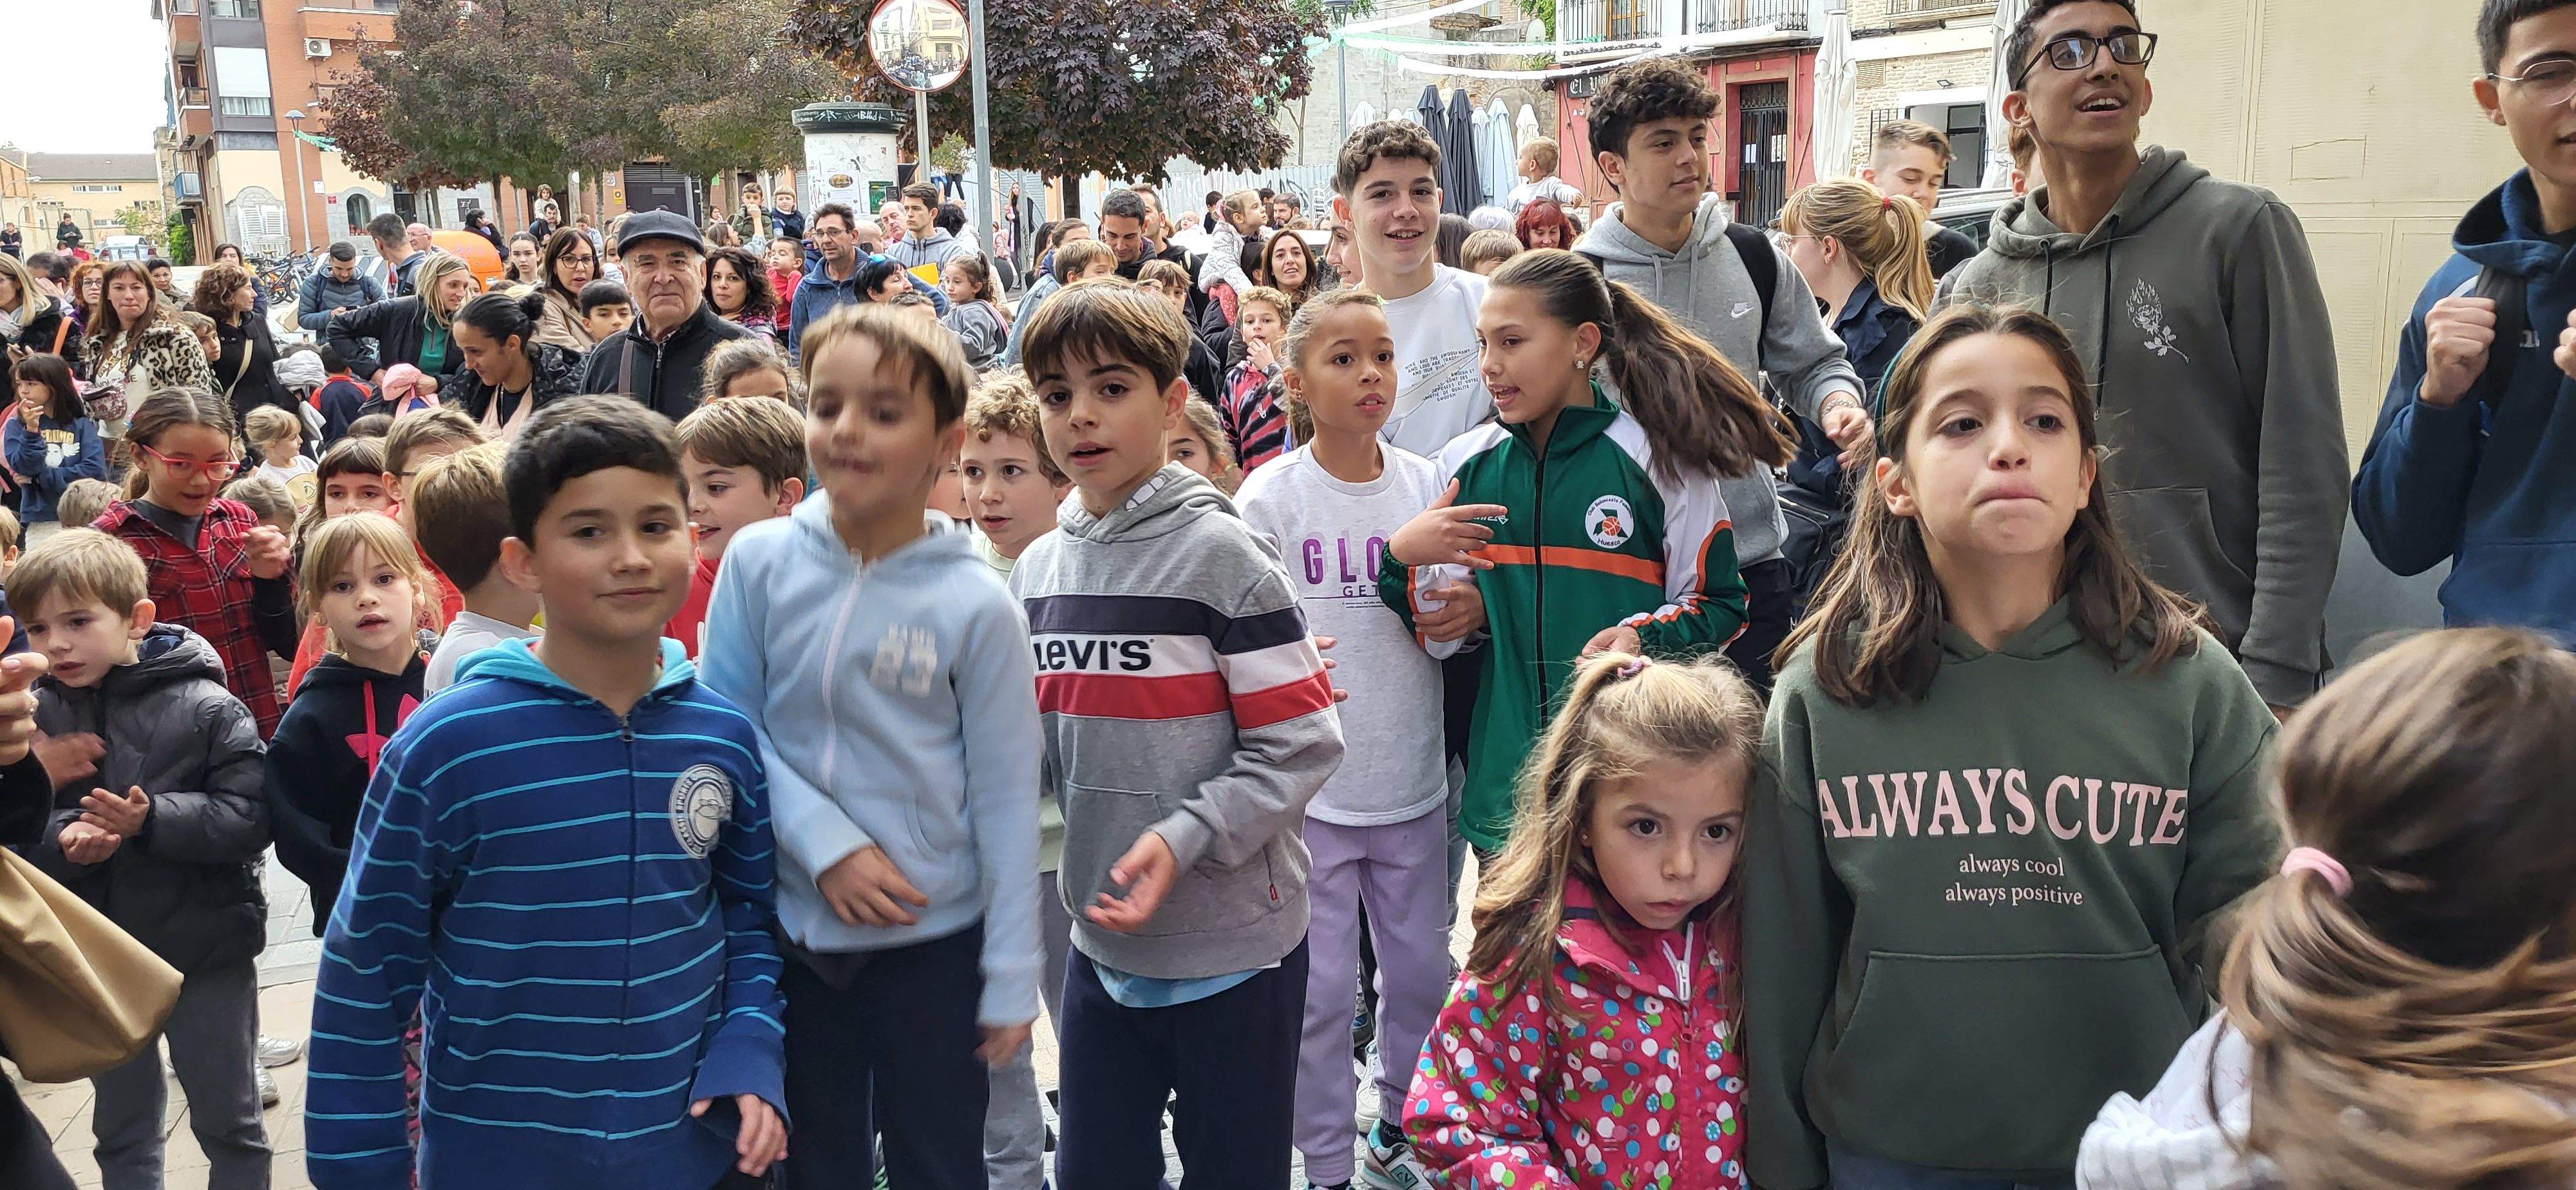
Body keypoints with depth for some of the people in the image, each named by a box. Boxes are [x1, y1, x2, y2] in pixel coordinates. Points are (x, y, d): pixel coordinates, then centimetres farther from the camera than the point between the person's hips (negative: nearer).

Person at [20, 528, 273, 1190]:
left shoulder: (206, 709, -14)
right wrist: (63, 838, -22)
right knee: (122, 1132, 19)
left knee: (230, 1122, 11)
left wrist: (153, 820, -31)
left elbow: (249, 818, -19)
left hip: (206, 952, -4)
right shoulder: (34, 718, -3)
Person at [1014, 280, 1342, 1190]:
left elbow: (1303, 742, -14)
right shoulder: (1037, 570, 7)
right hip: (1102, 942, 5)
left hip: (1233, 946, -5)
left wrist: (1184, 837, -23)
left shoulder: (1219, 554, -11)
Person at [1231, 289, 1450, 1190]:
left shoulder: (1427, 485, 2)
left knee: (1423, 972, 15)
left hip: (1414, 781, 4)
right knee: (1319, 989, 5)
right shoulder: (1270, 497, -8)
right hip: (1311, 786, -3)